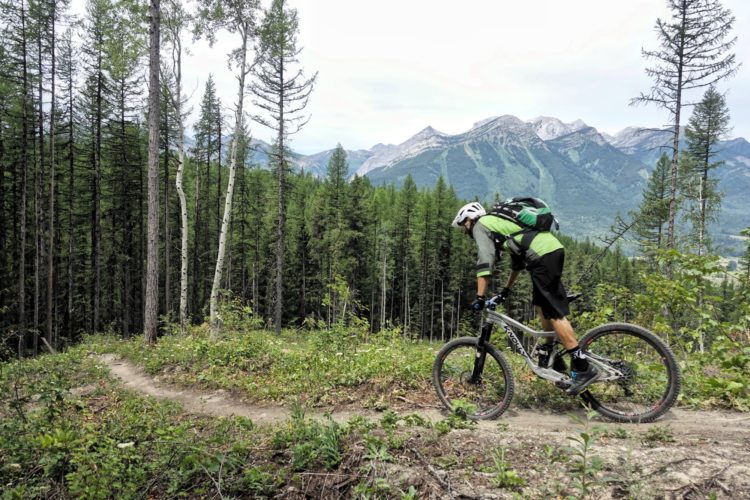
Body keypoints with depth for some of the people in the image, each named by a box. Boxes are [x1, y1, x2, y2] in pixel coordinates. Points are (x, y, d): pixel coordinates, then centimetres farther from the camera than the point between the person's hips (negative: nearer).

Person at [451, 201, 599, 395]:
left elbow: (485, 263, -8)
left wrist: (480, 297, -8)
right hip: (553, 249, 9)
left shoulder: (481, 225, 5)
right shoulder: (499, 221, 31)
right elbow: (517, 258, 38)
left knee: (554, 312, -8)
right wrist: (506, 289, 43)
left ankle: (583, 367, -7)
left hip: (543, 256, -9)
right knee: (540, 305, 19)